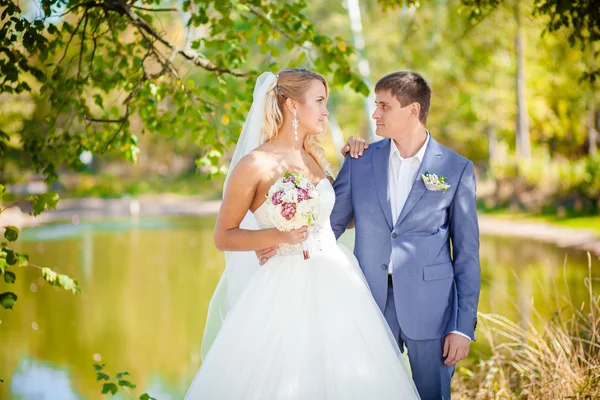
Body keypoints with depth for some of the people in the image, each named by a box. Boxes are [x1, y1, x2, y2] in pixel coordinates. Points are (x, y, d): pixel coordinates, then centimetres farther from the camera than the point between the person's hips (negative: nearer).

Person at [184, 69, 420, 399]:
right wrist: (278, 236, -18)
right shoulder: (253, 165, -7)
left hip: (335, 287, 6)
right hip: (285, 292, -6)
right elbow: (223, 237, -4)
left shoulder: (316, 158, 11)